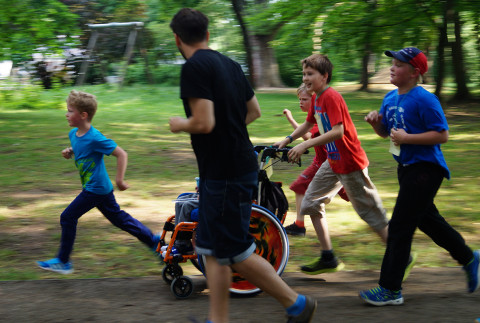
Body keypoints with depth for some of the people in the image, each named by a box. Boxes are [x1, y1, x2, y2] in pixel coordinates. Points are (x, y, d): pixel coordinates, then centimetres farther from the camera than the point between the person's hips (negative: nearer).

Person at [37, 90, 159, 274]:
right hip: (101, 188, 9)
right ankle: (153, 240, 25)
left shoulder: (95, 138, -24)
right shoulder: (74, 134, 3)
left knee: (68, 217, -4)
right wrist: (69, 151, 3)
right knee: (117, 217, 17)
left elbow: (121, 154, -22)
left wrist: (119, 180, -23)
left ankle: (63, 262, 6)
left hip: (96, 189, -9)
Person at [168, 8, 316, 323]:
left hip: (226, 175, -9)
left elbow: (204, 123, -24)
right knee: (212, 250, 13)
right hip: (239, 164, 9)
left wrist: (179, 124, -5)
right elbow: (254, 111, 19)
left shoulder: (194, 67, -16)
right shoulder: (229, 64, 11)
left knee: (236, 253, -1)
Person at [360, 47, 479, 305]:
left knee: (399, 226, -8)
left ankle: (390, 290, -2)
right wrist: (376, 122, -3)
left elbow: (442, 134, -21)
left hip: (425, 168, -9)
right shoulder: (390, 98, 8)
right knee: (427, 220, 21)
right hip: (406, 167, 9)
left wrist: (406, 138, -24)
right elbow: (385, 132, 18)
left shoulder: (424, 100, -18)